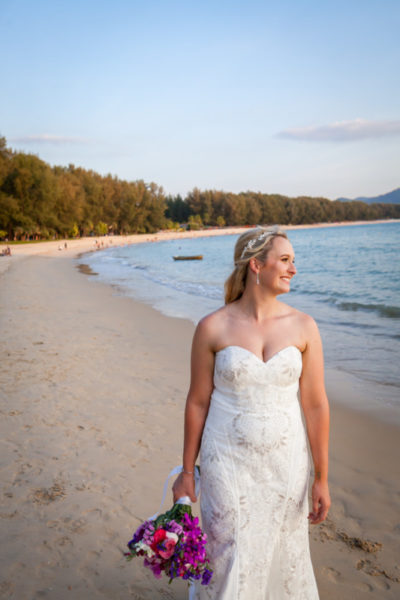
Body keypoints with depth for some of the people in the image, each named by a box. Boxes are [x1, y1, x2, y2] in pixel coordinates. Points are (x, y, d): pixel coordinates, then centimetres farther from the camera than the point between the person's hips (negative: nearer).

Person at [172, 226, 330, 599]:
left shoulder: (303, 327, -6)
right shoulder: (212, 328, -10)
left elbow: (315, 404, -2)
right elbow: (197, 402, -3)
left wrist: (321, 478, 1)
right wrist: (187, 472, 2)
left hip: (285, 462, 2)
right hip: (228, 461, -2)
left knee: (284, 556, 18)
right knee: (231, 562, 6)